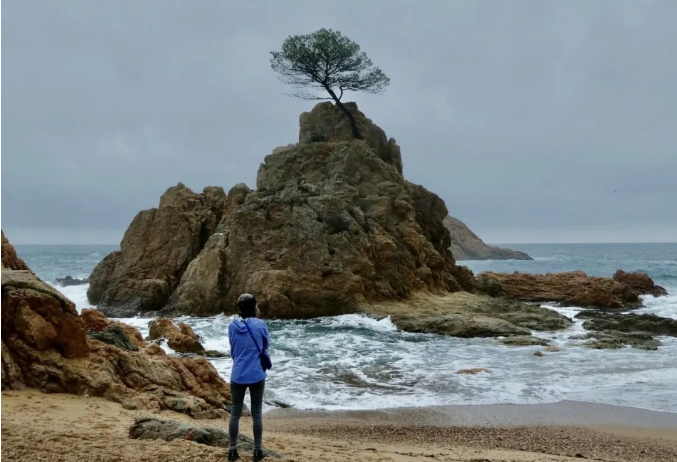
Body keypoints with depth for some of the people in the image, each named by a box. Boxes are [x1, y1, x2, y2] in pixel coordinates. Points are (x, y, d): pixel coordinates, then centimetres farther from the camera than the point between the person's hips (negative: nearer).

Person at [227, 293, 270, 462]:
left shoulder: (232, 326, -3)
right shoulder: (260, 325, -10)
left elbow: (233, 350, 9)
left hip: (238, 376, 2)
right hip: (256, 376, -2)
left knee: (235, 413, 10)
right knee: (257, 414, 8)